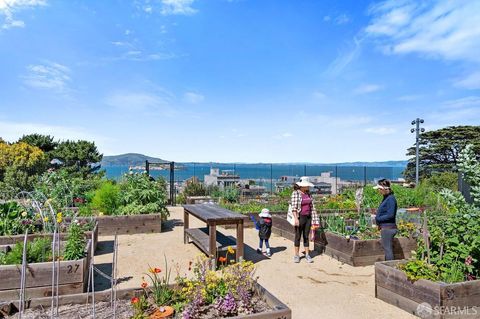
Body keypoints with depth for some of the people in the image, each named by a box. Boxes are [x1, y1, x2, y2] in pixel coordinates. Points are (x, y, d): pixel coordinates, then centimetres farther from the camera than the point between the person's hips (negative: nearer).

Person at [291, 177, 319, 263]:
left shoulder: (308, 193, 8)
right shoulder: (295, 193, -11)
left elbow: (312, 206, 12)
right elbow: (294, 207, -16)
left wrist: (314, 219, 10)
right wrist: (296, 219, -23)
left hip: (308, 217, 5)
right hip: (300, 217, -5)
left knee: (306, 236, 10)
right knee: (298, 236, 5)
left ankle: (307, 255, 16)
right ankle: (296, 255, 15)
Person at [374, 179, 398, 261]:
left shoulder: (390, 199, -17)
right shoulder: (386, 198, 12)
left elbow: (390, 215, -22)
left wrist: (378, 219, -13)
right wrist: (379, 223, 5)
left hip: (388, 228, -10)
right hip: (385, 227, 10)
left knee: (388, 249, -2)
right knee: (387, 249, 17)